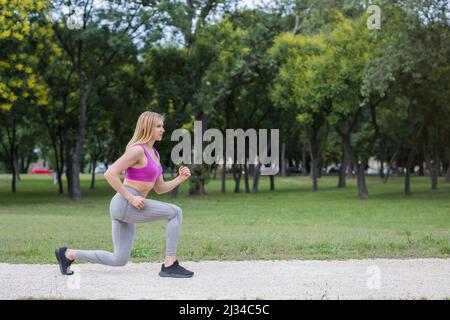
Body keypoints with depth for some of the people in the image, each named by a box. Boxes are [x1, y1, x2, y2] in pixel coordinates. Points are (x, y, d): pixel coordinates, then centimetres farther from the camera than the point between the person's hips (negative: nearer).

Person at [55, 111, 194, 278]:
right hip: (124, 204, -10)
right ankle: (170, 265, -10)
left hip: (128, 208, 10)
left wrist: (180, 178, 4)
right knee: (175, 212, -13)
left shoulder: (153, 153, 16)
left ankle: (68, 254, 18)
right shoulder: (137, 149, -13)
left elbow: (159, 188, 19)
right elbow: (110, 174, -20)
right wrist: (131, 198, -20)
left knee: (119, 260, 12)